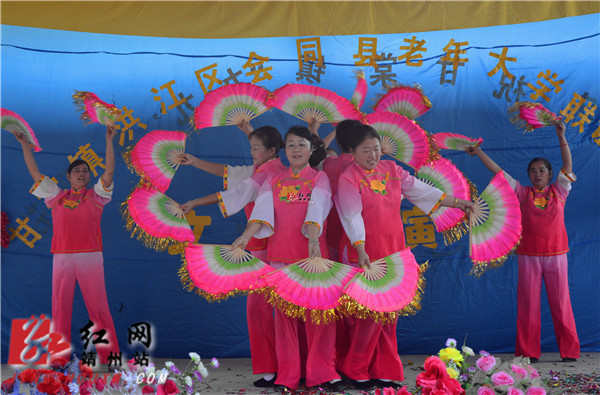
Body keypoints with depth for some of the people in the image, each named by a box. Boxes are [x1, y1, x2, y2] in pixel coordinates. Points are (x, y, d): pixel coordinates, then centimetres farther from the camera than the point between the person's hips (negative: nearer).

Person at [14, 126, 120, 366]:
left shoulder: (95, 195, 10)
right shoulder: (56, 196, 16)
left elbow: (109, 170, 1)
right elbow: (35, 173, 19)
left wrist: (109, 141, -4)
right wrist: (25, 145, 17)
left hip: (90, 256, -2)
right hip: (62, 257, 2)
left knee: (98, 306, -3)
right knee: (60, 307, 2)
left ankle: (110, 355, 0)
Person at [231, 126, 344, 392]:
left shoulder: (319, 178, 8)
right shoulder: (274, 180, 15)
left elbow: (317, 208, -9)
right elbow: (263, 208, 0)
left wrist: (314, 239, -26)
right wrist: (246, 235, -17)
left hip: (312, 251, -2)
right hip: (280, 251, 2)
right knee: (284, 310, 2)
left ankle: (322, 372, 4)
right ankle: (287, 375, 9)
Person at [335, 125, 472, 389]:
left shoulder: (391, 169, 9)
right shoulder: (348, 179, -8)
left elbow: (420, 190, 12)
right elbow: (352, 216, -16)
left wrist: (457, 203, 11)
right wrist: (361, 250, -25)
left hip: (393, 252, 6)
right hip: (365, 253, -6)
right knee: (370, 312, -5)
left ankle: (384, 370, 19)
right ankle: (355, 370, 11)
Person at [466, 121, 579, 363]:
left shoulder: (559, 191, 9)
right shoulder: (523, 194, 8)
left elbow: (568, 166, 3)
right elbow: (498, 172, 7)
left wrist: (561, 137, -4)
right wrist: (479, 153, 4)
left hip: (556, 255, 0)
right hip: (528, 256, 0)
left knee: (561, 304, 1)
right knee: (528, 305, 0)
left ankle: (570, 351, 9)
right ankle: (528, 352, 5)